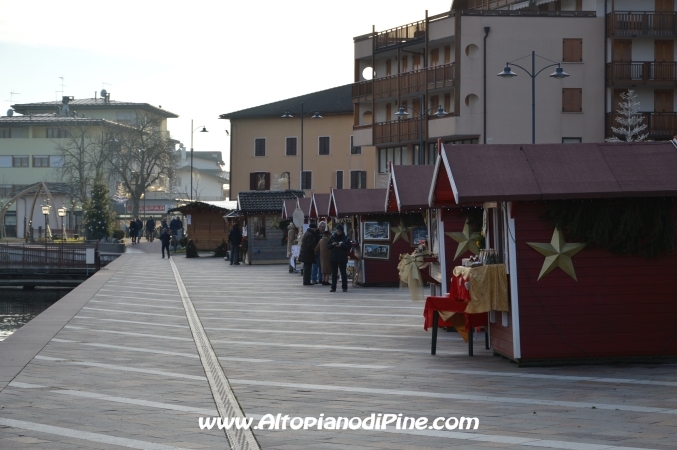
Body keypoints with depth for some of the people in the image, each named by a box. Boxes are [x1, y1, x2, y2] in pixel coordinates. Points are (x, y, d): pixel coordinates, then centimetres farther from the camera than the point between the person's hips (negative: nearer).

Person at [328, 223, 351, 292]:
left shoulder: (345, 238, -1)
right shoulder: (332, 237, 5)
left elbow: (349, 247, -5)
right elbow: (327, 246, 6)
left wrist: (341, 245, -17)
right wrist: (332, 244, -13)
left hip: (342, 258, -2)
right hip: (333, 258, 2)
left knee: (343, 273, 1)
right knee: (334, 273, 5)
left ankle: (344, 287, 6)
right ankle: (333, 287, 7)